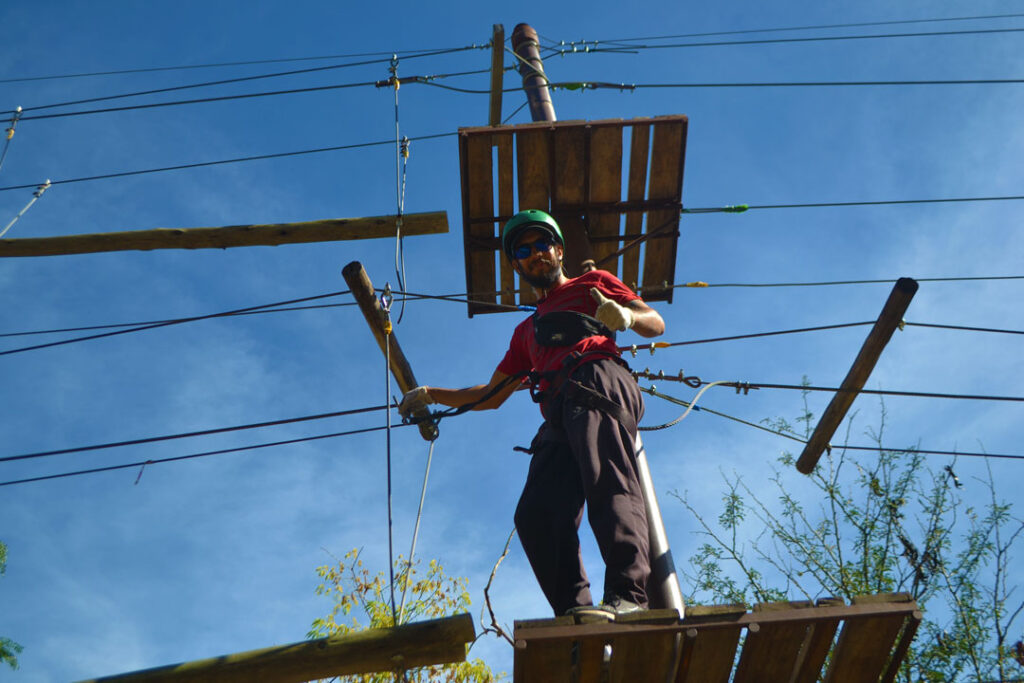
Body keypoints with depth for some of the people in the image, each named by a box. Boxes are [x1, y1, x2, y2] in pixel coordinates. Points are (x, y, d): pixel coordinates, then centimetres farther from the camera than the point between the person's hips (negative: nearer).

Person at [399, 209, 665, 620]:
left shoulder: (593, 284, 28)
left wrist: (627, 315, -7)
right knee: (536, 513, -19)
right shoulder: (527, 330, 42)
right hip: (557, 417, 5)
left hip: (597, 379, -5)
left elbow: (656, 324, 16)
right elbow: (491, 396, 41)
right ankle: (575, 611, -29)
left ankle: (628, 595, -41)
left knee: (608, 484, -29)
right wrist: (432, 396, 32)